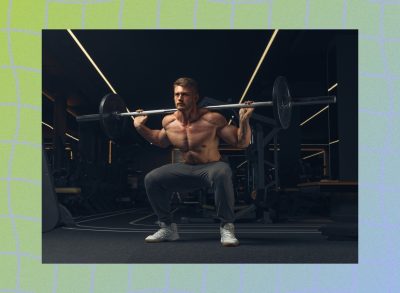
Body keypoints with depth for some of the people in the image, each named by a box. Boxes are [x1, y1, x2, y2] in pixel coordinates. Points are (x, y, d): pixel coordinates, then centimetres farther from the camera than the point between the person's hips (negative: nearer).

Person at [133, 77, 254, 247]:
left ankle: (227, 227, -24)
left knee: (222, 174, -40)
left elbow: (242, 143, -15)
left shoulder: (211, 119, -20)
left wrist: (244, 120, -31)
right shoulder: (168, 122, -6)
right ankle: (167, 228, 5)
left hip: (211, 167, -5)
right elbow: (161, 141, 19)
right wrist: (140, 127, 9)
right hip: (186, 169, 5)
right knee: (151, 179, -12)